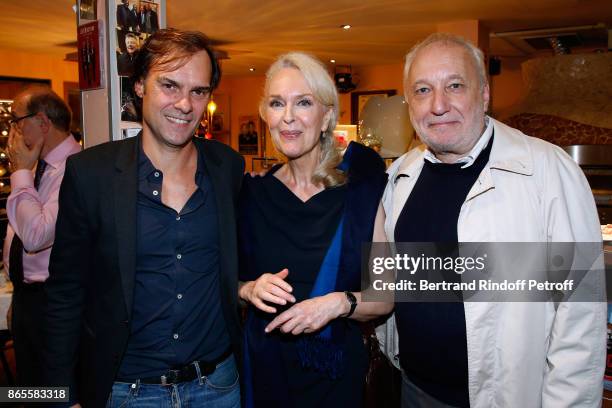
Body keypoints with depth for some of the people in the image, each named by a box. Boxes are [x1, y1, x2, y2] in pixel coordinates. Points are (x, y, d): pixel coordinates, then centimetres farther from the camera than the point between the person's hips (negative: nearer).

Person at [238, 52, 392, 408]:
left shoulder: (364, 187, -11)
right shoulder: (253, 193, -4)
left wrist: (340, 303, -25)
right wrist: (250, 289, -14)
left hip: (337, 368, -2)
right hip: (264, 365, 2)